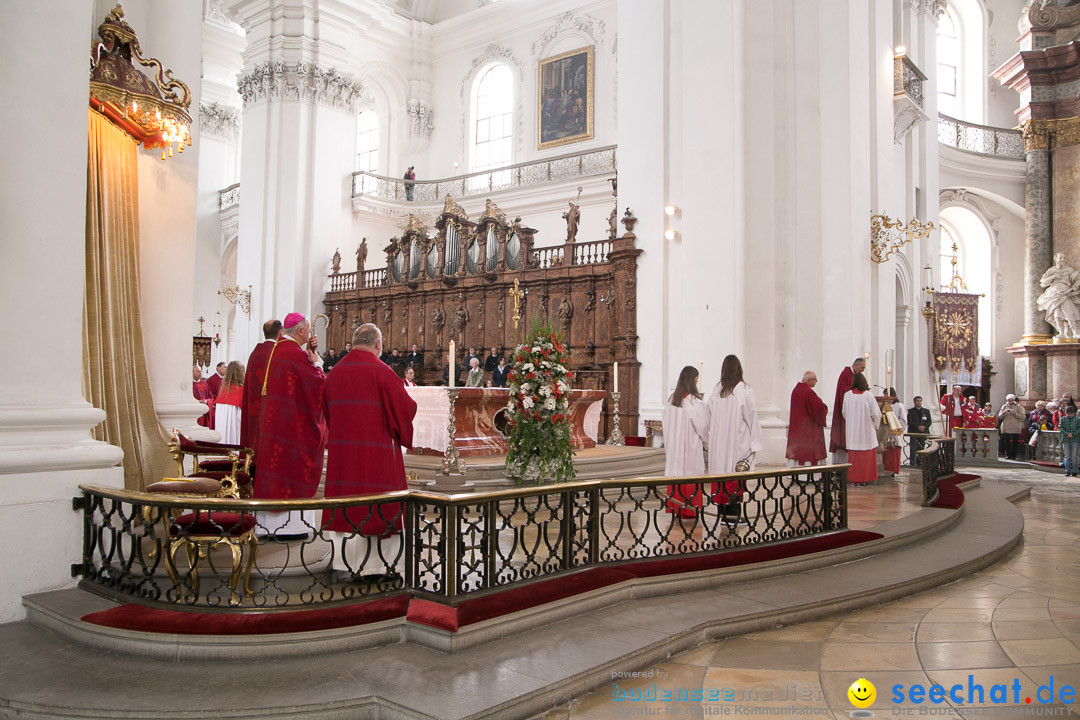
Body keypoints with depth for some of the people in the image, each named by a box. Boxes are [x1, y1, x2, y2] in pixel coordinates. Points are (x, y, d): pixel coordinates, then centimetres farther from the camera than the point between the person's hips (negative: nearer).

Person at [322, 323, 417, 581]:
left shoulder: (335, 373, 6)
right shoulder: (381, 371, -12)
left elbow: (327, 411, 16)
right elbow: (405, 408, -10)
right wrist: (409, 402, 11)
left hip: (342, 451, 6)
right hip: (376, 451, -5)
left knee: (347, 508, 11)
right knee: (379, 509, 4)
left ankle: (345, 564, 18)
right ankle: (380, 567, 10)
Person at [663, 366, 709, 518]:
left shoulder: (671, 399, 4)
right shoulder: (694, 401, -14)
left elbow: (667, 424, 9)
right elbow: (703, 425, -10)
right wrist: (706, 439, 9)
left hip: (674, 446, 6)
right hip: (691, 445, -6)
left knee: (676, 472, 9)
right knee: (691, 476, 1)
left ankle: (676, 509, 13)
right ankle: (690, 510, 4)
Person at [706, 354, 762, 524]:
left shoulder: (716, 390, 3)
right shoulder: (744, 390, -7)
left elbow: (708, 416, 5)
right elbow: (751, 416, -6)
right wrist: (755, 443, -1)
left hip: (718, 440, 4)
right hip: (738, 441, -4)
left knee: (721, 474, 7)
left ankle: (723, 512, 11)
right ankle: (733, 514, 2)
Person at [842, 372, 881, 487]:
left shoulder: (847, 395, -1)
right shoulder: (868, 395, -10)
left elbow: (844, 412, 9)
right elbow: (876, 414, -7)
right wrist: (875, 426, 10)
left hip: (851, 430, 3)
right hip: (866, 430, -3)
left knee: (853, 455, 9)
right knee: (865, 455, 5)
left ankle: (853, 479, 12)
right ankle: (862, 479, 6)